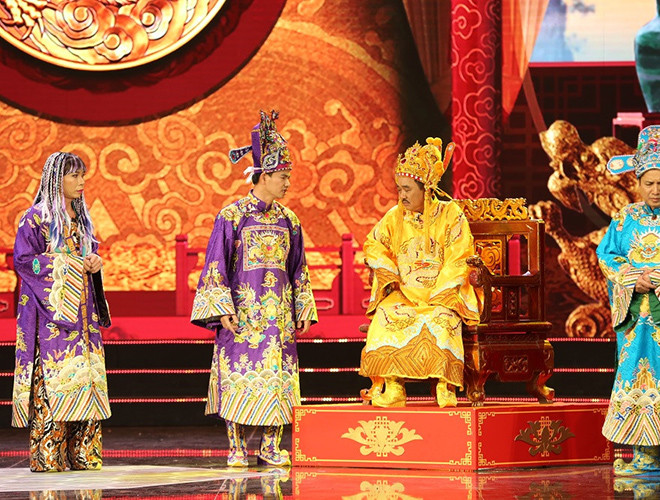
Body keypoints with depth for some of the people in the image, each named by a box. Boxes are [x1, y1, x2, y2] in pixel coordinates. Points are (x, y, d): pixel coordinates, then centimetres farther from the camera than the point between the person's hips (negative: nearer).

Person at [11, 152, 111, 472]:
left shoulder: (80, 217, 17)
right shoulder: (36, 217, -5)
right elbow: (23, 259, -10)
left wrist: (95, 262, 1)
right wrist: (67, 266, -15)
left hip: (81, 309, 7)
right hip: (50, 309, -7)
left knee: (85, 374, 1)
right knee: (52, 376, -12)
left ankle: (82, 454, 3)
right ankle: (47, 456, -11)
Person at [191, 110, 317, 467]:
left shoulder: (287, 219, 10)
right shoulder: (233, 215, -5)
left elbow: (298, 267, 16)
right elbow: (217, 264, -6)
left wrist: (303, 308, 11)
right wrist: (222, 308, -12)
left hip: (278, 311, 5)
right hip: (243, 311, -5)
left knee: (277, 377, 1)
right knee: (238, 376, -4)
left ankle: (270, 446, 6)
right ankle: (237, 447, 1)